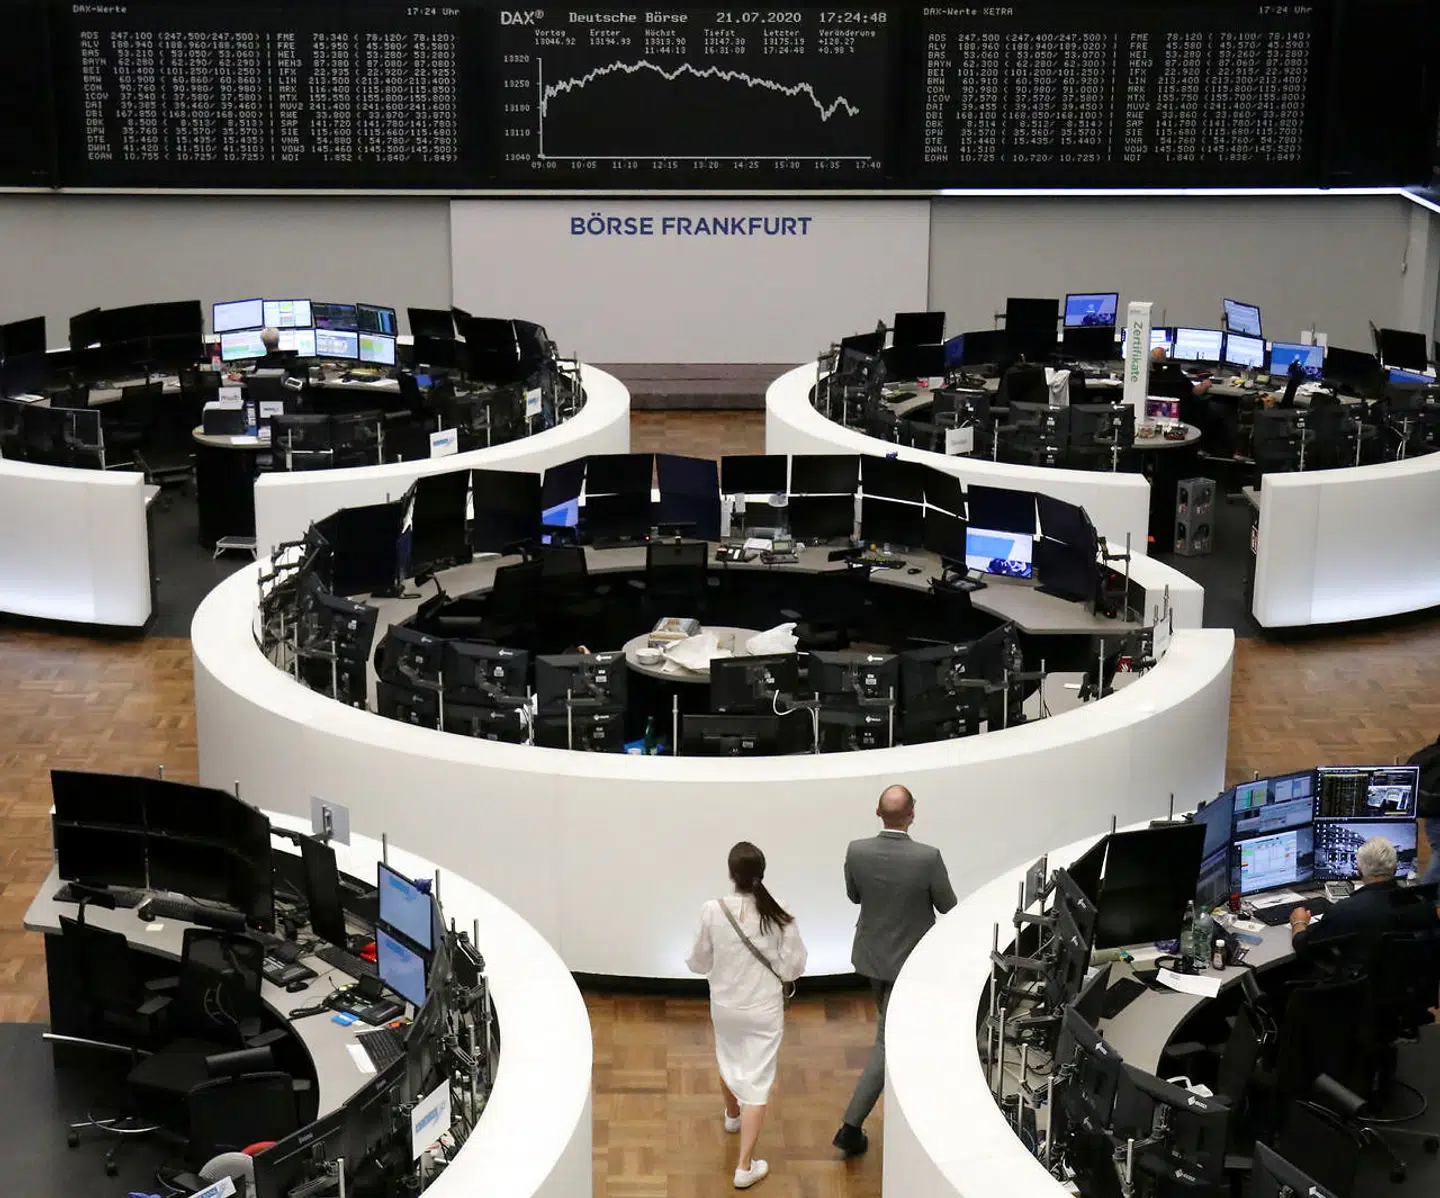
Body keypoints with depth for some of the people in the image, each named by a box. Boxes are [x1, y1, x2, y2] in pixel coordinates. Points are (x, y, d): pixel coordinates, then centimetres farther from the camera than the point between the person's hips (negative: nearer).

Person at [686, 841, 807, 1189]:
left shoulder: (712, 911, -18)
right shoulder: (779, 917, -19)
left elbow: (699, 963, -6)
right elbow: (792, 968, -11)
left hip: (724, 1006, 2)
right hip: (763, 1010, -2)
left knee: (729, 1060, 30)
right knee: (757, 1081, 5)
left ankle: (733, 1114, 58)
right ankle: (745, 1166, 4)